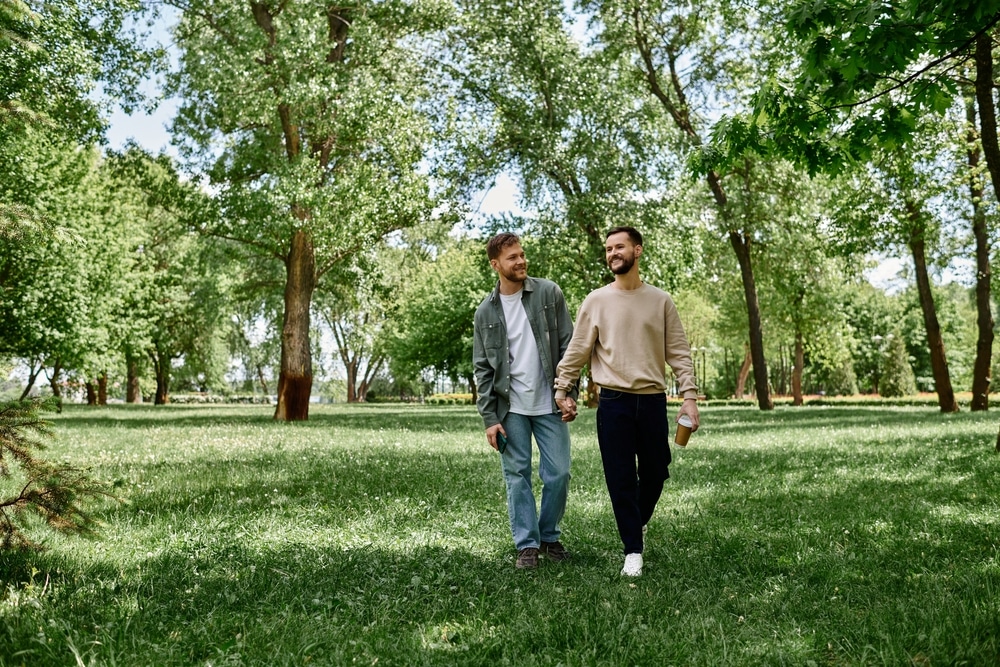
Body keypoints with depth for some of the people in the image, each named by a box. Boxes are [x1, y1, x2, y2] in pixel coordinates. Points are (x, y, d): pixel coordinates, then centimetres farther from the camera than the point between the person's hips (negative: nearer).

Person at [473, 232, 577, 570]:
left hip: (549, 405, 0)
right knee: (517, 476, 4)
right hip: (510, 408, 1)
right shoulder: (485, 312, 4)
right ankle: (527, 544, 16)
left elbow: (568, 346, 0)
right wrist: (490, 418, -2)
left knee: (558, 474, 2)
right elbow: (483, 369, 4)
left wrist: (570, 394, -6)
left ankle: (549, 536, 22)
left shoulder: (549, 293, 0)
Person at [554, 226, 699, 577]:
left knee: (655, 474, 11)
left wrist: (689, 395, -5)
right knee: (621, 479, 0)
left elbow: (678, 352, 3)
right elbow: (576, 351, 4)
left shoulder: (661, 301, 5)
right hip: (613, 402, -1)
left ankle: (638, 523, 39)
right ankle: (633, 550, 11)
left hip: (653, 400, 1)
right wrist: (563, 390, -1)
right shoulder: (596, 301, 2)